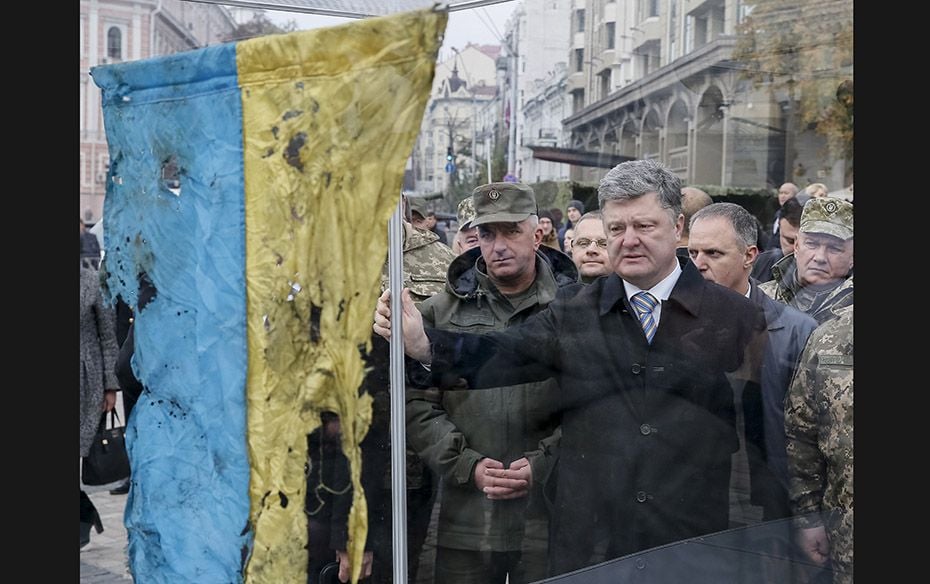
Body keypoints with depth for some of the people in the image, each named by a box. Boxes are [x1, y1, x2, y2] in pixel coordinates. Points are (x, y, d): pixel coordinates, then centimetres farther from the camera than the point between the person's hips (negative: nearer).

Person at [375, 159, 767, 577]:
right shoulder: (573, 312, 4)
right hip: (588, 543, 1)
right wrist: (423, 344, -24)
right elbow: (501, 355, -8)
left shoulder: (736, 318, 0)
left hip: (697, 546, -1)